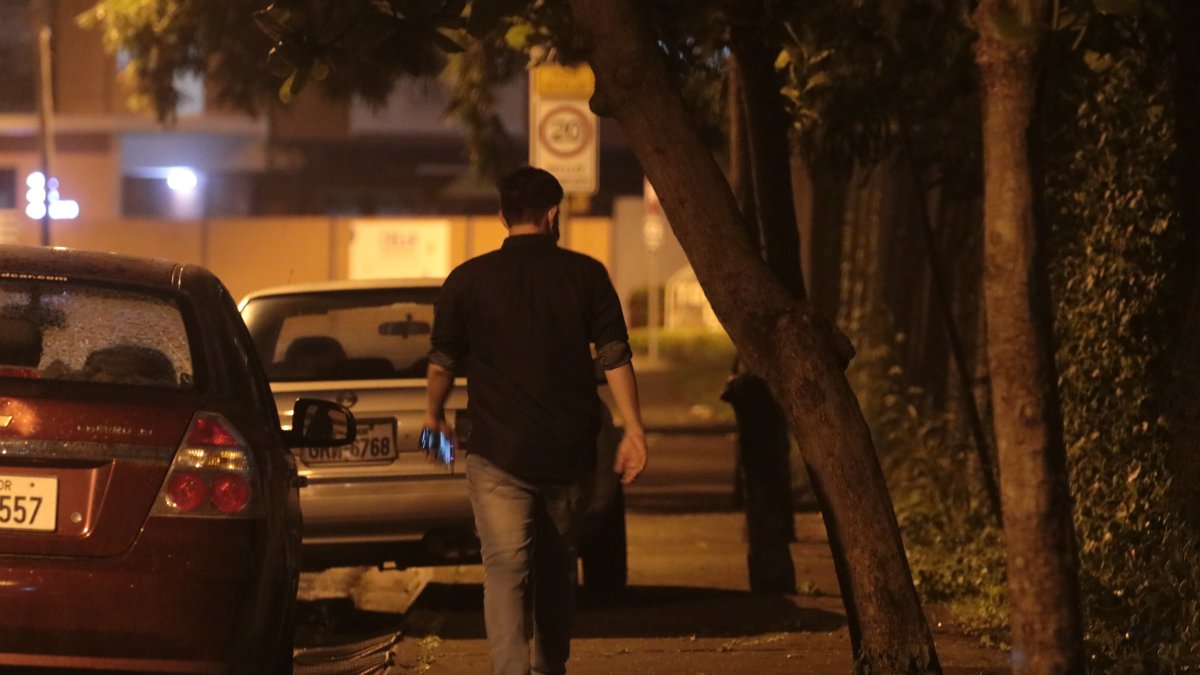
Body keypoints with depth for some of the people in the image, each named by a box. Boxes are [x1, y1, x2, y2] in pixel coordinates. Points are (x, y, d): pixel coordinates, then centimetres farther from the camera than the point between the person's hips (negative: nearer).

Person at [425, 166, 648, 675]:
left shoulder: (468, 280, 0)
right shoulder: (585, 275, 2)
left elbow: (442, 363, 5)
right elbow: (615, 357, -3)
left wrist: (434, 415, 23)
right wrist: (633, 430, -1)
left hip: (500, 455, -2)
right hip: (571, 452, 2)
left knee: (506, 571, -7)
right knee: (557, 570, 19)